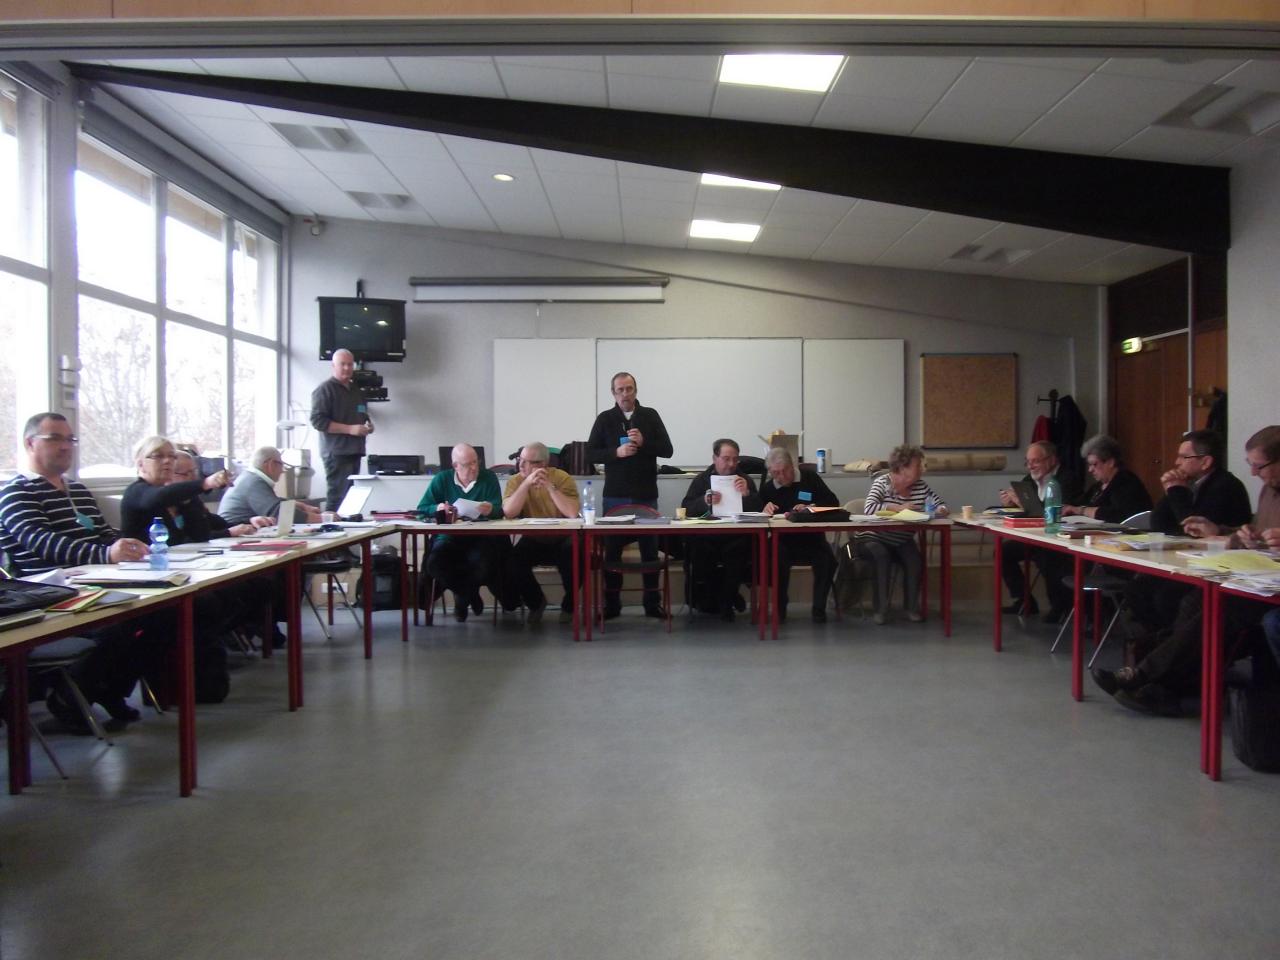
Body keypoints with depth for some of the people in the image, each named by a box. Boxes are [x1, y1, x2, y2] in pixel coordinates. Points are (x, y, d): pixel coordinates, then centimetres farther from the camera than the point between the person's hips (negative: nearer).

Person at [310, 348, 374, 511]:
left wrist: (368, 425, 10)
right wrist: (350, 429, -19)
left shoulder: (356, 390, 20)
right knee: (338, 497, -13)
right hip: (336, 453, -8)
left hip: (354, 451, 8)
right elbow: (318, 421, -14)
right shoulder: (325, 390, -5)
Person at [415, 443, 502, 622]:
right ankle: (469, 595, 3)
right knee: (434, 563, -31)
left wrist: (491, 509, -29)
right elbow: (421, 510, 6)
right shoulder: (441, 480, 7)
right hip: (448, 537, 1)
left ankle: (462, 596, 7)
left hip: (479, 538, -1)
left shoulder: (489, 478, 6)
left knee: (482, 564, -33)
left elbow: (499, 509, -4)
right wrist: (437, 508, -16)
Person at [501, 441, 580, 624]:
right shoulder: (516, 481, -3)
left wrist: (550, 486, -27)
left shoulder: (562, 478, -10)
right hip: (533, 540, 2)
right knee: (511, 561, -24)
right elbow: (508, 513, -19)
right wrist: (527, 483, -25)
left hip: (562, 539, -2)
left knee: (574, 557, -30)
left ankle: (569, 604, 2)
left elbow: (573, 513, -24)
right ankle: (536, 601, 7)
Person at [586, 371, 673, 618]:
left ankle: (653, 603, 15)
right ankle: (611, 603, 13)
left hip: (646, 495, 0)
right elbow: (591, 453, 0)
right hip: (615, 496, 0)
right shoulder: (605, 419, 3)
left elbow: (667, 450, 1)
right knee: (612, 549, 4)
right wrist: (617, 452, -15)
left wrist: (644, 443, -16)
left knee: (650, 548, 6)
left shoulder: (650, 415, 4)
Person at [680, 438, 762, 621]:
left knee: (738, 549, -34)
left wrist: (747, 494, -18)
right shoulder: (701, 480, 12)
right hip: (707, 535, 0)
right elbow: (686, 509, -1)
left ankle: (725, 602, -8)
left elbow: (759, 509, 1)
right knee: (697, 547, -32)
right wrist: (705, 501, -20)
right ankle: (729, 596, -7)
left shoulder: (745, 480, 14)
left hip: (736, 536, 0)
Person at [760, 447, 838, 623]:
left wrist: (810, 508, -17)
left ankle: (819, 608, -8)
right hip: (783, 541, 0)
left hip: (812, 538, 0)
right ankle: (780, 607, -12)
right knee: (778, 558, -33)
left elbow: (833, 503, -1)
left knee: (827, 561, -28)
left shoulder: (810, 478, 6)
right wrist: (765, 511, -21)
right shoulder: (767, 489, 8)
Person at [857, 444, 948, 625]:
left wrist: (941, 510, -21)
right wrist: (898, 508, -30)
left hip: (902, 542, 4)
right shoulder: (882, 483, -13)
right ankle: (881, 608, -21)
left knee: (915, 559, -24)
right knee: (881, 555, -33)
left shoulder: (921, 487, 3)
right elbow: (868, 508, -28)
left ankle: (912, 606, -5)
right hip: (874, 539, -4)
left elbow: (940, 505, 3)